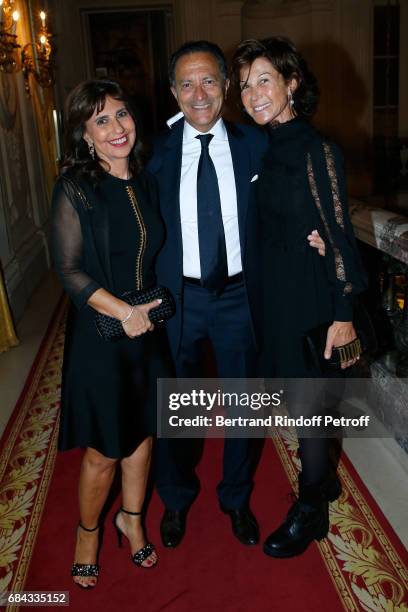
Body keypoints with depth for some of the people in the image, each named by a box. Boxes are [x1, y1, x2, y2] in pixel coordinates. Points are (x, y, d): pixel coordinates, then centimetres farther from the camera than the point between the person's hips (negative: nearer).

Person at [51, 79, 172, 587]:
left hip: (148, 331, 5)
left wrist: (154, 307, 3)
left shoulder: (146, 183, 4)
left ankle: (131, 519, 42)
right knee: (102, 452, 7)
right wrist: (124, 312, -19)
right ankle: (87, 532, 35)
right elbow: (69, 270, -14)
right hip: (99, 336, -5)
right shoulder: (75, 188, -12)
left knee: (141, 436, 18)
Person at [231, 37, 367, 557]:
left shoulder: (316, 151, -16)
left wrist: (343, 315, -15)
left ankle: (311, 512, 27)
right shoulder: (269, 148, 6)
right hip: (275, 291, 7)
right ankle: (321, 480, 43)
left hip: (308, 295, -7)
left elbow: (338, 234, -16)